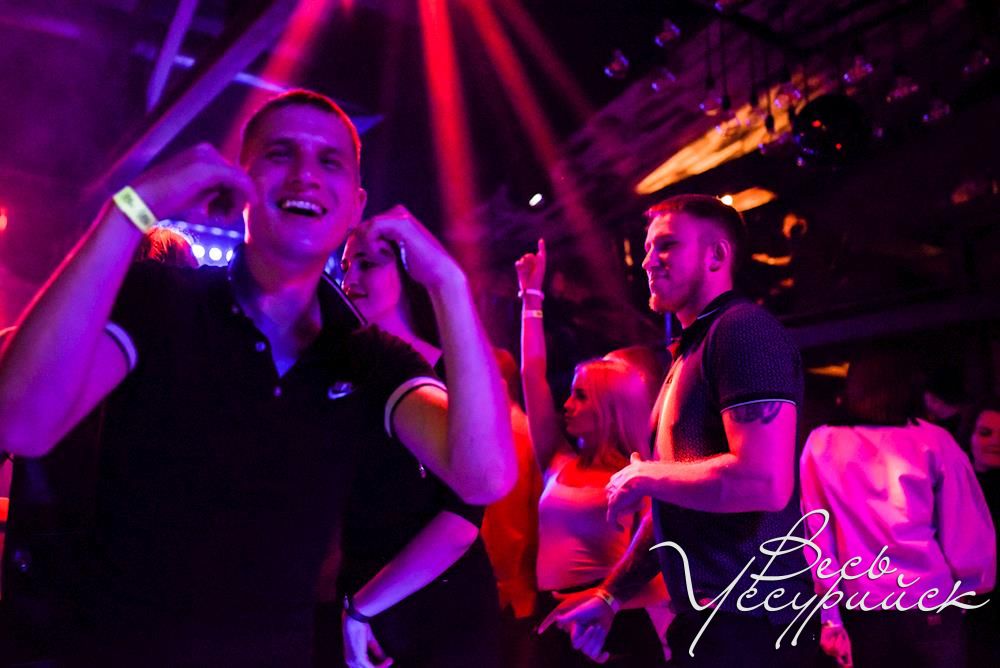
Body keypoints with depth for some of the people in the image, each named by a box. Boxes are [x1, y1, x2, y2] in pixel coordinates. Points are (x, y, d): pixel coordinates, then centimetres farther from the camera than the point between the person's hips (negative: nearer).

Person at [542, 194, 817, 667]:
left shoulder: (742, 328, -15)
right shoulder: (691, 353, 15)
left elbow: (765, 483, -28)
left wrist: (642, 475, -14)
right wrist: (610, 596, 16)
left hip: (748, 620, -9)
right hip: (707, 614, 9)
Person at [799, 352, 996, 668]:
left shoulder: (822, 444, 4)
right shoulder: (934, 440, 3)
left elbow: (813, 533, -1)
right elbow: (969, 534, 0)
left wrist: (829, 615, 0)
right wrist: (967, 591, 18)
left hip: (861, 613, 1)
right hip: (931, 607, 0)